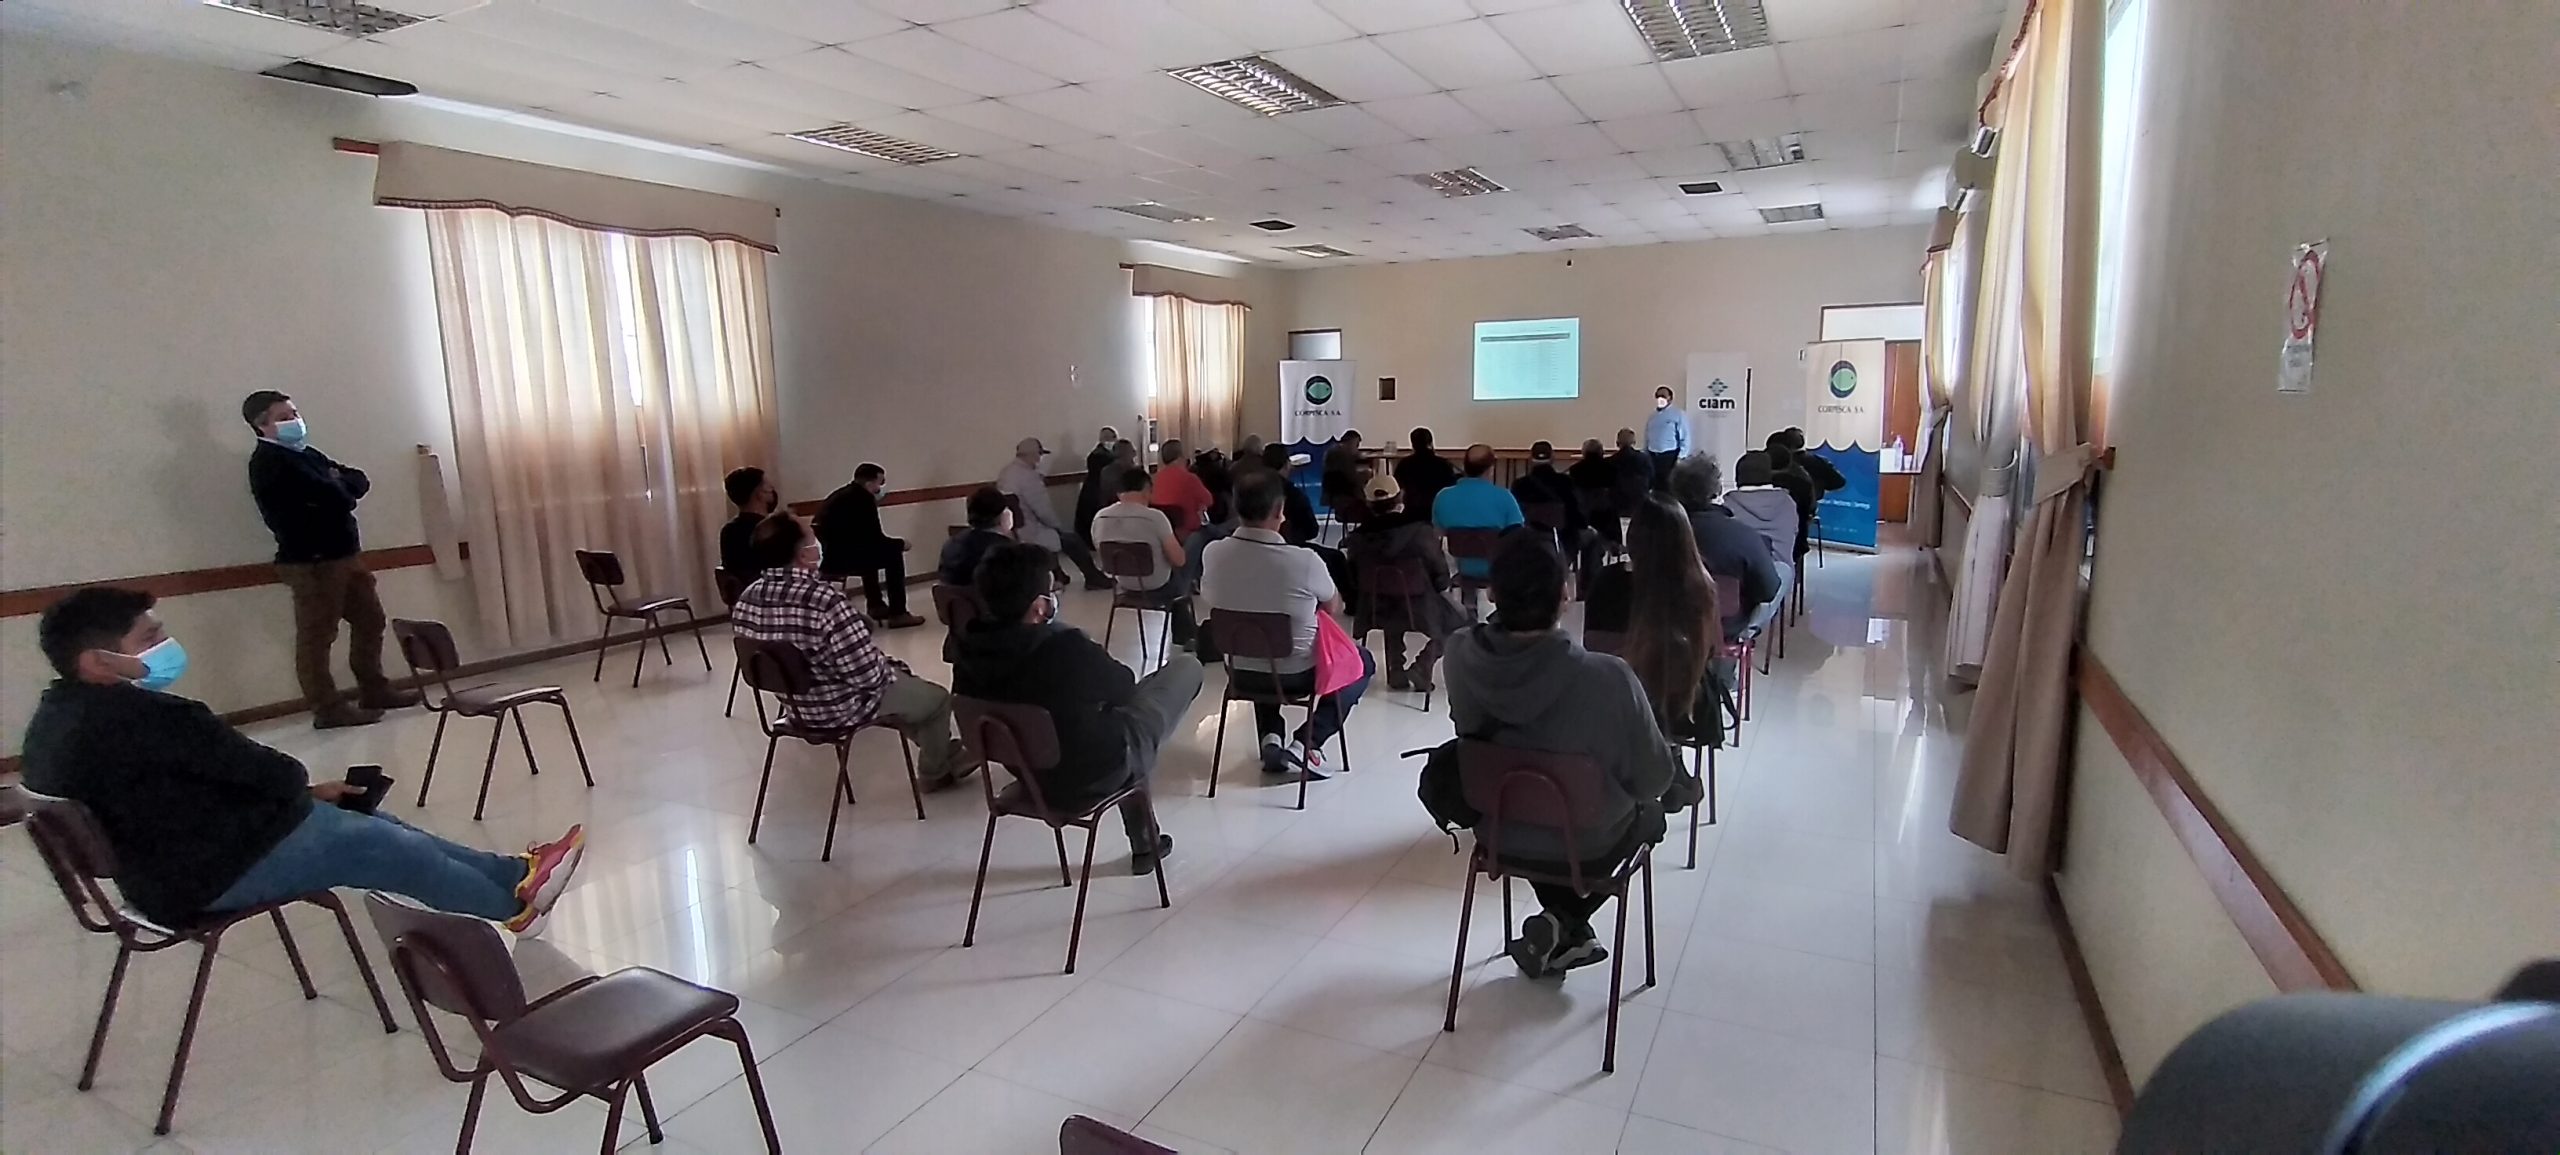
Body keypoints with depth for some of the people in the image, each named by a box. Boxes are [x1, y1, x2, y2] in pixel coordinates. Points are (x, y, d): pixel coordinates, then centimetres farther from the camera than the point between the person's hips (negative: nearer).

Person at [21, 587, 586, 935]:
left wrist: (303, 792, 4)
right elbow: (266, 771, -22)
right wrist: (303, 786, 1)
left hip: (168, 868, 10)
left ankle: (512, 873, 25)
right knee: (388, 847, 3)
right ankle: (513, 905, 21)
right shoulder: (136, 716, -28)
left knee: (374, 827, 16)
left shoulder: (57, 717, 6)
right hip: (219, 871, -10)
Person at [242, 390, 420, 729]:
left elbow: (359, 481, 12)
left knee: (370, 621, 15)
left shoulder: (305, 454, 18)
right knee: (316, 637, -2)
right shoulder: (269, 462, -12)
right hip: (312, 560, -9)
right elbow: (332, 496, -22)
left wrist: (340, 485, -9)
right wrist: (343, 489, 0)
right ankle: (329, 709, 4)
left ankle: (374, 691, 26)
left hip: (345, 553, 9)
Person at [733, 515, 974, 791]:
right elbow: (868, 674, -30)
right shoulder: (824, 599, -34)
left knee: (911, 687, 30)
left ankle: (948, 753, 43)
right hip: (842, 708, -8)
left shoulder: (746, 600, -9)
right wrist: (891, 668, -5)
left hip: (795, 705, 8)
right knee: (938, 698, 16)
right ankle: (936, 773, 38)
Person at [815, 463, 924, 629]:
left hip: (829, 556, 10)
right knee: (893, 553, 2)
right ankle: (898, 614, 2)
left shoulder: (840, 495, 18)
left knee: (869, 548, 32)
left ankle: (876, 605, 36)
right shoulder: (864, 498, -9)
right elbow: (876, 539, -8)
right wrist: (900, 543, 7)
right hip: (840, 558, -10)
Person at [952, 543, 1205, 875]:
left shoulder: (970, 646, -13)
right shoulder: (1066, 646, -32)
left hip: (1030, 776, 6)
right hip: (1094, 776, -6)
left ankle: (1144, 844, 43)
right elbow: (1124, 686, -12)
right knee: (1186, 667, 7)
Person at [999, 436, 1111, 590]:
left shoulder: (1006, 471, 5)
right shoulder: (1027, 476, -23)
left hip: (1011, 530, 10)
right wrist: (1058, 526, -2)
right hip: (1028, 534, -10)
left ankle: (1056, 574, 42)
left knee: (1052, 530, 32)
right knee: (1073, 540, 4)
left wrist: (1040, 480, 5)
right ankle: (1094, 578, 20)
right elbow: (1043, 510, -20)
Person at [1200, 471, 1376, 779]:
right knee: (1363, 662, 24)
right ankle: (1306, 745, 7)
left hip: (1241, 671, 4)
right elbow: (1334, 610, -5)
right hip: (1297, 674, -4)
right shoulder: (1304, 561, -27)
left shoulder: (1212, 554, -16)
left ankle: (1270, 739, 18)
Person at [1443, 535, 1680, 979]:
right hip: (1585, 848, -3)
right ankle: (1565, 925, 19)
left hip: (1497, 831, 3)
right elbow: (1654, 779, -17)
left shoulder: (1460, 655, -24)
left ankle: (1565, 933, 31)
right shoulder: (1608, 678, -34)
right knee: (1649, 812, 31)